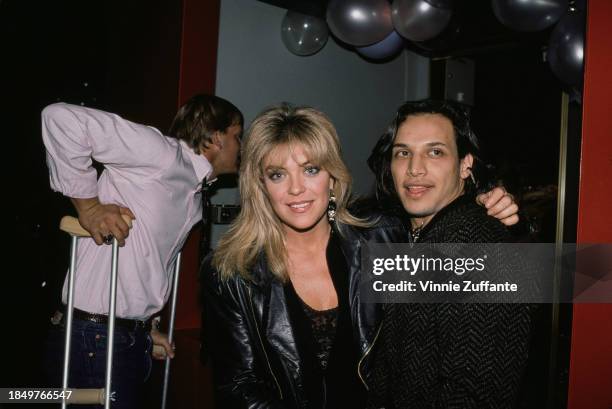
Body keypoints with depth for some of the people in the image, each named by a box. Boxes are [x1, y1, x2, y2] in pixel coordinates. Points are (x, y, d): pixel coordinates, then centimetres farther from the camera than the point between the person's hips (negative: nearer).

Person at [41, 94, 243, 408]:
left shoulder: (195, 200, 13)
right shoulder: (162, 153, -16)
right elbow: (61, 117, -23)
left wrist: (146, 328, 19)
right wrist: (88, 205, -19)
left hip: (134, 338, 9)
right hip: (93, 338, -9)